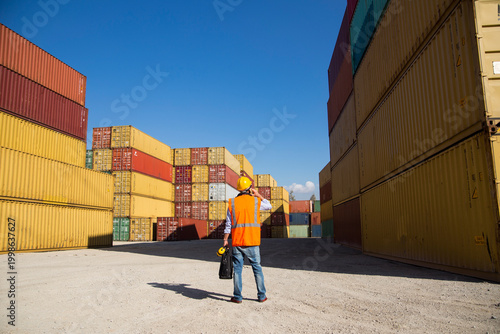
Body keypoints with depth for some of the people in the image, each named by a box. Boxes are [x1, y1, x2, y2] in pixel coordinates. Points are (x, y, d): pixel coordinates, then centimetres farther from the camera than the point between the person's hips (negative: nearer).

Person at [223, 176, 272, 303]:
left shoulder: (232, 203, 1)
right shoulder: (256, 201, -1)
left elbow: (228, 225, 1)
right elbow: (269, 206, 20)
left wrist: (225, 240, 8)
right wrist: (258, 195, 20)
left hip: (237, 242, 1)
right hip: (252, 242, 0)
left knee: (237, 269, 7)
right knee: (257, 268, 9)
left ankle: (237, 296, 10)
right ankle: (261, 296, 13)